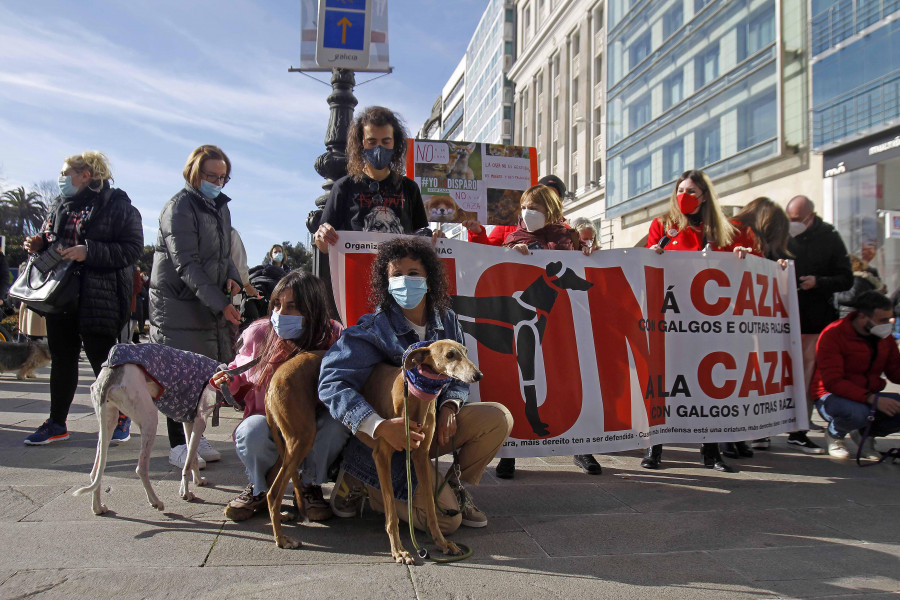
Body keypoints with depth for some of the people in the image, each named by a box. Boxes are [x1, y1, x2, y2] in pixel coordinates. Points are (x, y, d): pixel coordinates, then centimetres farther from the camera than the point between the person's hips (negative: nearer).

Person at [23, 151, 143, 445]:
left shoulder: (117, 205, -7)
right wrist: (38, 244, 3)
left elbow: (132, 249, -15)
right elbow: (49, 239, 26)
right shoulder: (59, 205, 15)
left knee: (102, 360, 1)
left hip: (98, 299, -7)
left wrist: (89, 252, -24)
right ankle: (57, 424, 22)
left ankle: (121, 416, 20)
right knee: (61, 359, 12)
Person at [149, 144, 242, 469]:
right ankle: (178, 445, 8)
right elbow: (187, 266, -19)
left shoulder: (221, 206, 14)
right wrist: (221, 304, -25)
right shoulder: (179, 208, -11)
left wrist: (231, 276, -2)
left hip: (210, 304, 7)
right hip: (177, 303, -7)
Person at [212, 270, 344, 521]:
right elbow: (241, 370, 11)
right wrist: (229, 380, -12)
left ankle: (310, 487, -4)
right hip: (269, 429, 0)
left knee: (336, 422, -33)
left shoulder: (332, 336, -13)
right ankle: (258, 488, 1)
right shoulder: (258, 333, -9)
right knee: (252, 430, -34)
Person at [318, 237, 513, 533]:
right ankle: (363, 485, 5)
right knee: (446, 519, -15)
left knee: (499, 417, -11)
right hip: (386, 442, -6)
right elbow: (331, 383, -30)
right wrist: (381, 426, -42)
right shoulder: (374, 330, -20)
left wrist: (450, 406, -13)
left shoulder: (446, 321, -2)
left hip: (432, 426, 6)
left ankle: (455, 485, 10)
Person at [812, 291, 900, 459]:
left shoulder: (884, 336, 7)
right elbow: (832, 382, -22)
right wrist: (872, 399, -32)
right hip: (832, 397, -6)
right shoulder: (833, 335, -16)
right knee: (857, 412, -39)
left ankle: (865, 433, 9)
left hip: (868, 397, 6)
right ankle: (834, 434, -1)